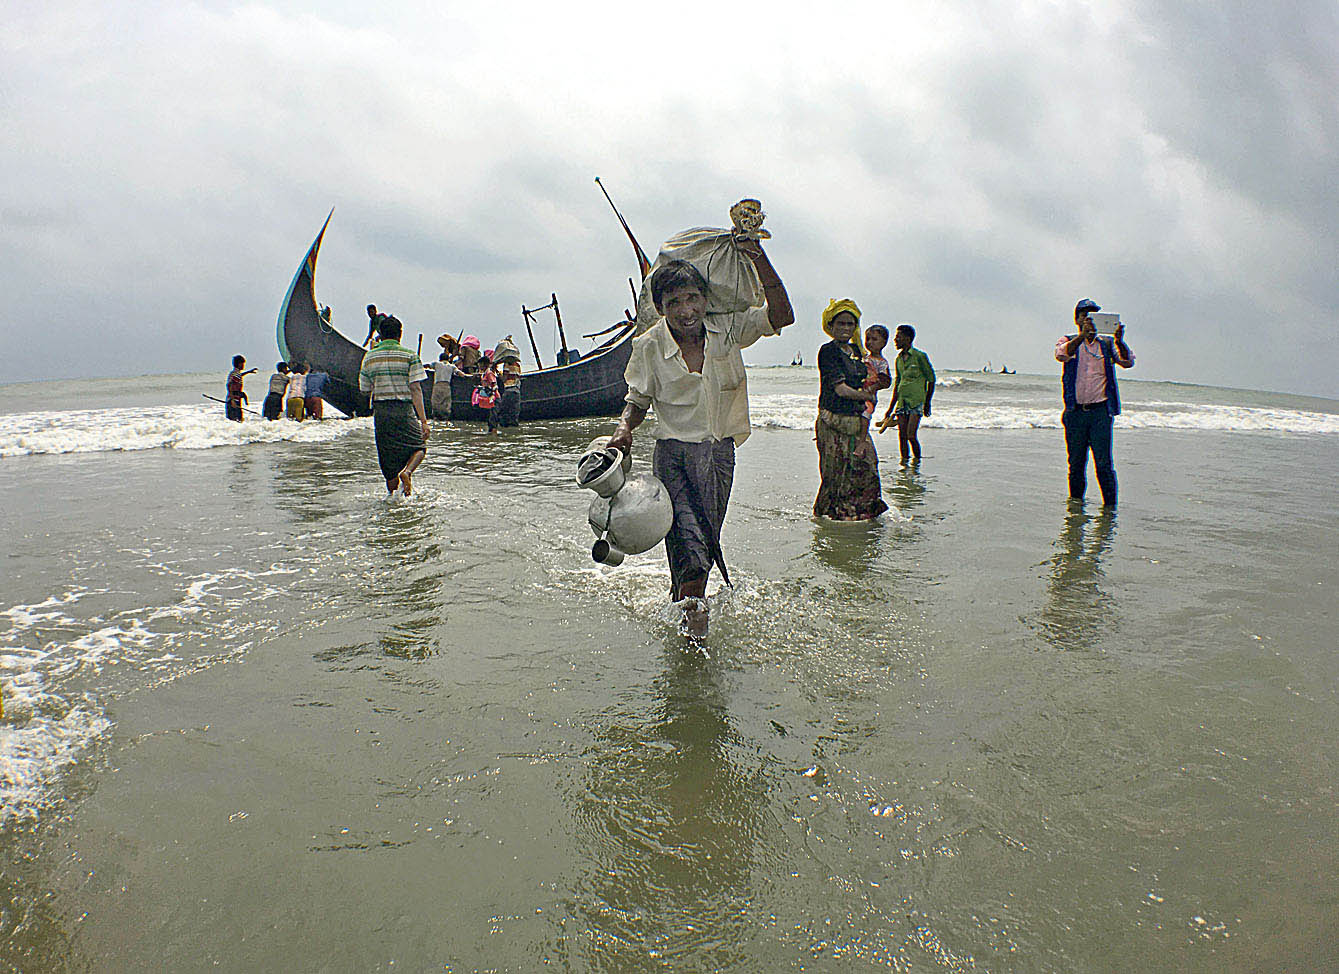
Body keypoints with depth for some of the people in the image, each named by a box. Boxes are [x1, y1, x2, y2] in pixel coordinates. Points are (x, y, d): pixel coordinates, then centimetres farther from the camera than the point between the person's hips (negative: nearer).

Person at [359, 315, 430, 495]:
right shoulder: (410, 355, -3)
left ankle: (392, 494, 19)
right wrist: (423, 421, -11)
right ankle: (407, 471, -14)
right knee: (419, 446, 15)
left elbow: (365, 390, 12)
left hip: (380, 411, 3)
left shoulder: (369, 357, 6)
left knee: (389, 460, 14)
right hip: (404, 410, -3)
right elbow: (416, 389, -9)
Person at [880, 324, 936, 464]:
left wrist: (927, 403, 1)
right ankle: (904, 461, 11)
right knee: (901, 436, 2)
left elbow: (931, 380, 0)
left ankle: (917, 460, 6)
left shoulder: (920, 356, -6)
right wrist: (890, 409, 13)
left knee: (911, 435, -12)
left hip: (917, 401, -6)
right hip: (901, 401, 6)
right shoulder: (898, 359, 12)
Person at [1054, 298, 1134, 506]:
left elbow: (1128, 362, -4)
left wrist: (1119, 342, -24)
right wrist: (1083, 335, -30)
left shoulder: (1107, 344, 11)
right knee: (1076, 463, 7)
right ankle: (1076, 503, 19)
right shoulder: (1068, 341, 8)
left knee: (1104, 462, -7)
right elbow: (1061, 354, -16)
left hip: (1101, 412, 0)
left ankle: (1110, 506, -2)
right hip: (1075, 411, 0)